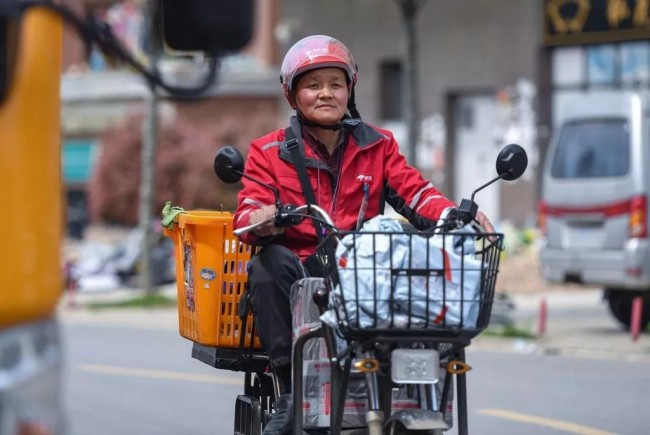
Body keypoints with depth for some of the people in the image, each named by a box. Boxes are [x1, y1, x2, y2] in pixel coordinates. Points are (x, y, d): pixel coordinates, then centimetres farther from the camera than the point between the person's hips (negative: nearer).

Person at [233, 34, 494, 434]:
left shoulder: (377, 146, 18)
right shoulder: (269, 152, 11)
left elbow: (414, 191, 5)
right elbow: (249, 211, -3)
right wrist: (261, 220, -29)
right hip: (299, 273, -1)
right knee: (272, 262, -36)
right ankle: (289, 389, -31)